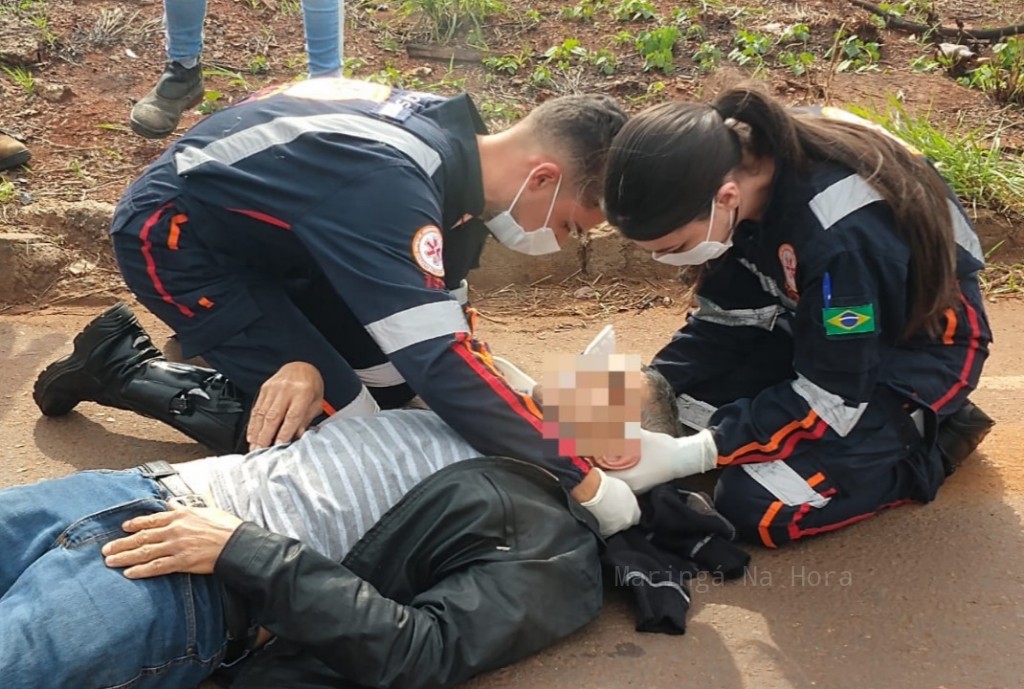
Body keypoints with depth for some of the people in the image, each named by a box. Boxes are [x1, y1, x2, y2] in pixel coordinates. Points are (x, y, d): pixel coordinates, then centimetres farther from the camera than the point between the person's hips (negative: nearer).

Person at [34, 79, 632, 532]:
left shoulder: (455, 138, -8)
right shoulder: (390, 182, -35)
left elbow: (437, 327, -3)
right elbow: (442, 362, -41)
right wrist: (582, 482, -38)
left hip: (261, 233, 8)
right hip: (174, 237, -8)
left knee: (393, 381, 0)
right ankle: (121, 369, 1)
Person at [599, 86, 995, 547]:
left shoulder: (839, 234, -38)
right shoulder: (738, 160, -17)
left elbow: (832, 394, -27)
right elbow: (725, 316, -4)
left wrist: (690, 455, -30)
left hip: (917, 346, -7)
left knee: (756, 506, -18)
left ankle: (924, 435, 1)